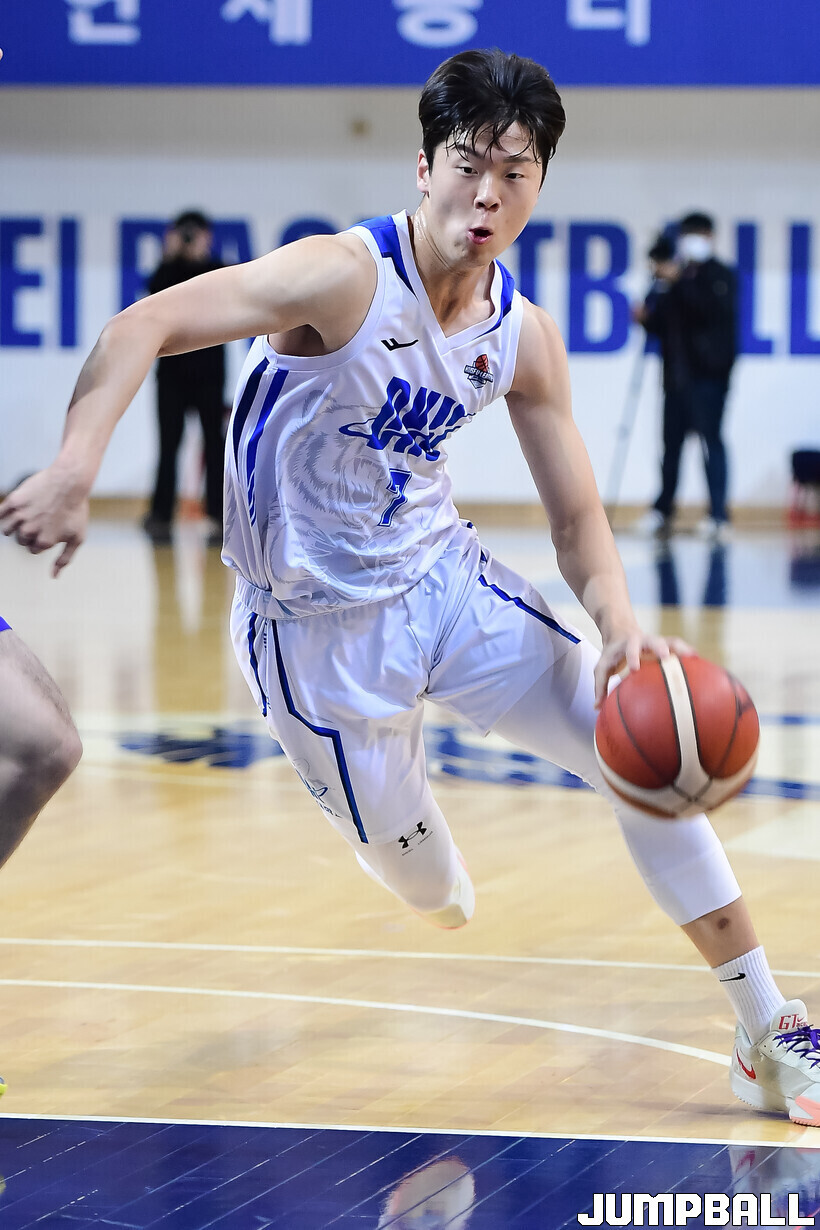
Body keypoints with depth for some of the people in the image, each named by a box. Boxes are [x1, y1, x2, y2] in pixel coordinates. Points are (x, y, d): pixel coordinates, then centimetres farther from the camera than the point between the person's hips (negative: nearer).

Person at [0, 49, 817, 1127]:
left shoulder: (525, 337, -2)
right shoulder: (346, 277, -22)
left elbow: (576, 517, 3)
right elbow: (146, 326, -29)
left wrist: (620, 624, -18)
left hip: (447, 580, 6)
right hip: (320, 625, -5)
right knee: (424, 880, 1)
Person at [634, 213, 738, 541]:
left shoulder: (720, 275, 1)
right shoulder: (672, 280, 16)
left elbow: (713, 309, -18)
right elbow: (663, 325, 19)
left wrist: (680, 281, -18)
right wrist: (646, 317, -2)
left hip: (708, 370, -6)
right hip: (677, 372, 6)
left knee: (710, 438, -11)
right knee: (672, 440, 8)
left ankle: (719, 514, -14)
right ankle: (663, 510, 18)